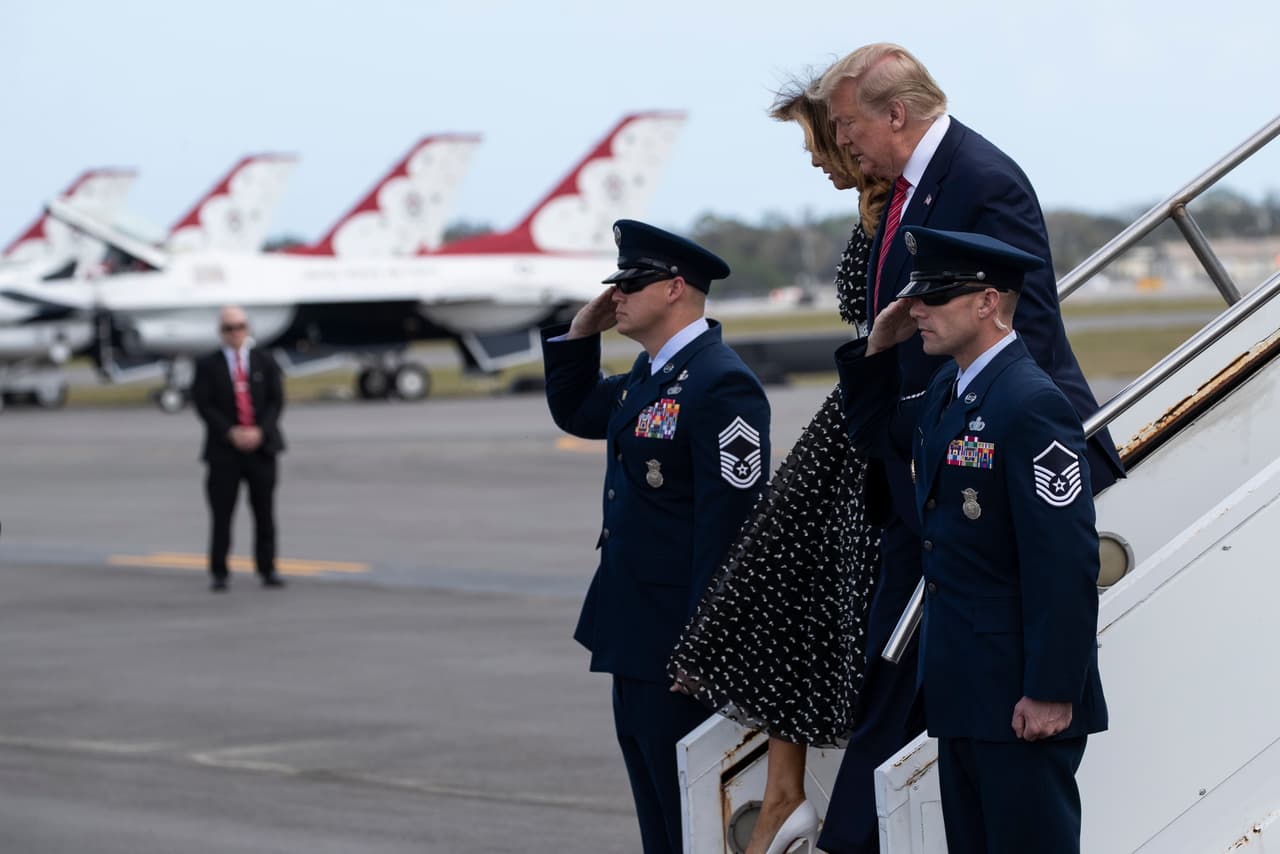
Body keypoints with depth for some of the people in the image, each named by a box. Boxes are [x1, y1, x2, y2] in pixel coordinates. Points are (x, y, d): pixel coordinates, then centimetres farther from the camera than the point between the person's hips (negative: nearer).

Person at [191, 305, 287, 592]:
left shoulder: (265, 361, 9)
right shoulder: (207, 365, 3)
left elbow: (276, 400, 3)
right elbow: (203, 405, -4)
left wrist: (260, 431, -12)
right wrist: (231, 433, -14)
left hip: (261, 446, 2)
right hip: (224, 450, -2)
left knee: (264, 512, 3)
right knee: (221, 514, -3)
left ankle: (267, 570, 10)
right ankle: (218, 574, 3)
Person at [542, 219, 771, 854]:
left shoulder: (720, 385, -19)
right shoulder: (649, 374, 11)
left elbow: (729, 522, -23)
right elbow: (574, 413, 28)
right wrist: (580, 333, 10)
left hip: (682, 639, -10)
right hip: (635, 642, 10)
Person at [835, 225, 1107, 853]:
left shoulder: (1032, 406, -18)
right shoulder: (945, 391, 10)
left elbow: (1065, 563, -22)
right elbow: (872, 436, 30)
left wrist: (1050, 694, -23)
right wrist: (877, 348, 13)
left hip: (1020, 691, -9)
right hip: (960, 684, 9)